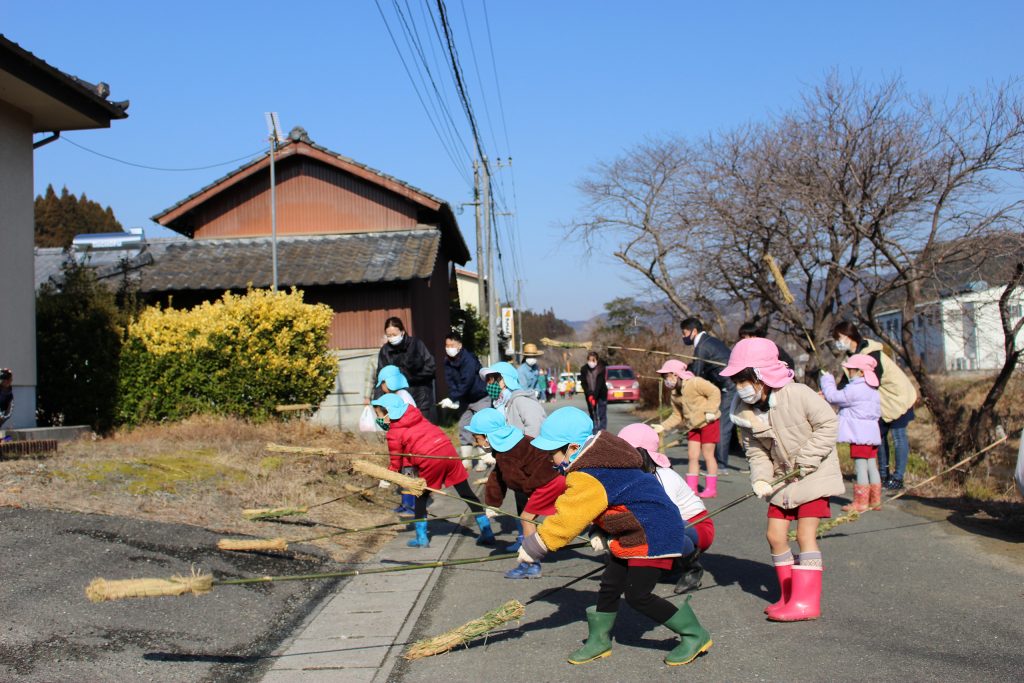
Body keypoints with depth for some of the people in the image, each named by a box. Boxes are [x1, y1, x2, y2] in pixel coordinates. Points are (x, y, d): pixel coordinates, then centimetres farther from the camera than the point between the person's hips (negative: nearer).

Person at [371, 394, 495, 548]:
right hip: (448, 450, 6)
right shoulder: (417, 417, 20)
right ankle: (487, 533, 14)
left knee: (421, 497, 18)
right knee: (467, 494, 10)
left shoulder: (393, 434, 2)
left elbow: (396, 462, 10)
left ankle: (422, 538, 21)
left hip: (430, 460, -6)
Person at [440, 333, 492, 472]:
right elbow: (450, 381, -9)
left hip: (481, 397, -7)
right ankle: (466, 460, 9)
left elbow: (466, 382, -30)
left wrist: (452, 398, -31)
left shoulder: (469, 359, -26)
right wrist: (454, 399, -24)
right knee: (463, 427, 4)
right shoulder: (448, 361, -6)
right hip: (465, 399, 7)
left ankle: (482, 461, -5)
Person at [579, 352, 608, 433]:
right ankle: (594, 433, 5)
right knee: (593, 415, 2)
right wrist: (590, 395, -19)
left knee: (602, 415, -7)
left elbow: (600, 383, -19)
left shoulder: (601, 369, -13)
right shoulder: (584, 369, -5)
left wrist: (594, 396, -27)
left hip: (601, 394, -3)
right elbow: (584, 383, -7)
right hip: (589, 395, 3)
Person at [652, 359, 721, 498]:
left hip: (708, 422, -7)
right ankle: (691, 488, 10)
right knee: (692, 456, 4)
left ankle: (711, 488, 7)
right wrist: (663, 427, 0)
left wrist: (710, 411, -22)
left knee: (708, 454, -2)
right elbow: (677, 415, 10)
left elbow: (715, 392, -17)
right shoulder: (674, 395, 6)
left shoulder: (695, 383, -17)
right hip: (693, 426, 7)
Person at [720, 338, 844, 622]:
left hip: (814, 474, -6)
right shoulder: (745, 412, -7)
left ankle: (806, 601, -6)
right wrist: (761, 478, -21)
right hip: (782, 479, 6)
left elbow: (828, 423, -15)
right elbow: (756, 451, -3)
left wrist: (807, 459, -19)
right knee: (775, 535, 4)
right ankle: (789, 595, 18)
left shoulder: (798, 394, -22)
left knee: (805, 534, -10)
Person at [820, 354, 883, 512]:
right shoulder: (872, 390, 15)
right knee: (872, 466, 12)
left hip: (859, 434, -9)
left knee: (860, 466, -6)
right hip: (871, 433, 9)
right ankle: (875, 499, 17)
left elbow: (833, 397, -13)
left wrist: (827, 380, 4)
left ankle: (861, 502, -3)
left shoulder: (854, 389, -16)